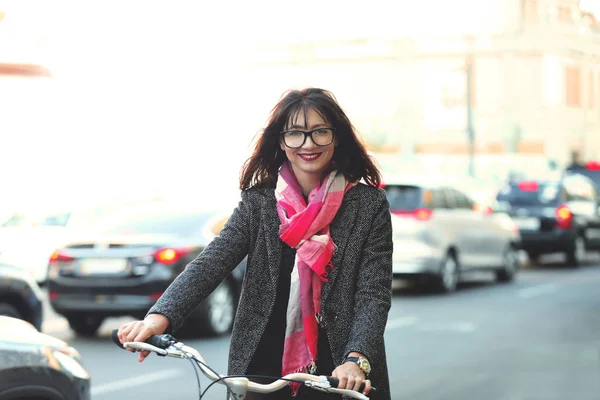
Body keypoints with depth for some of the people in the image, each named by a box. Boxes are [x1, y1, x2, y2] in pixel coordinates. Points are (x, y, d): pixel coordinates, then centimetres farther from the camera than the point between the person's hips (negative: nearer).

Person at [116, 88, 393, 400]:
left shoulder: (370, 205, -3)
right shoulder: (258, 202, 1)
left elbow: (374, 294, -10)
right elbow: (210, 263, -11)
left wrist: (356, 361, -27)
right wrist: (159, 317, -27)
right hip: (264, 373, 2)